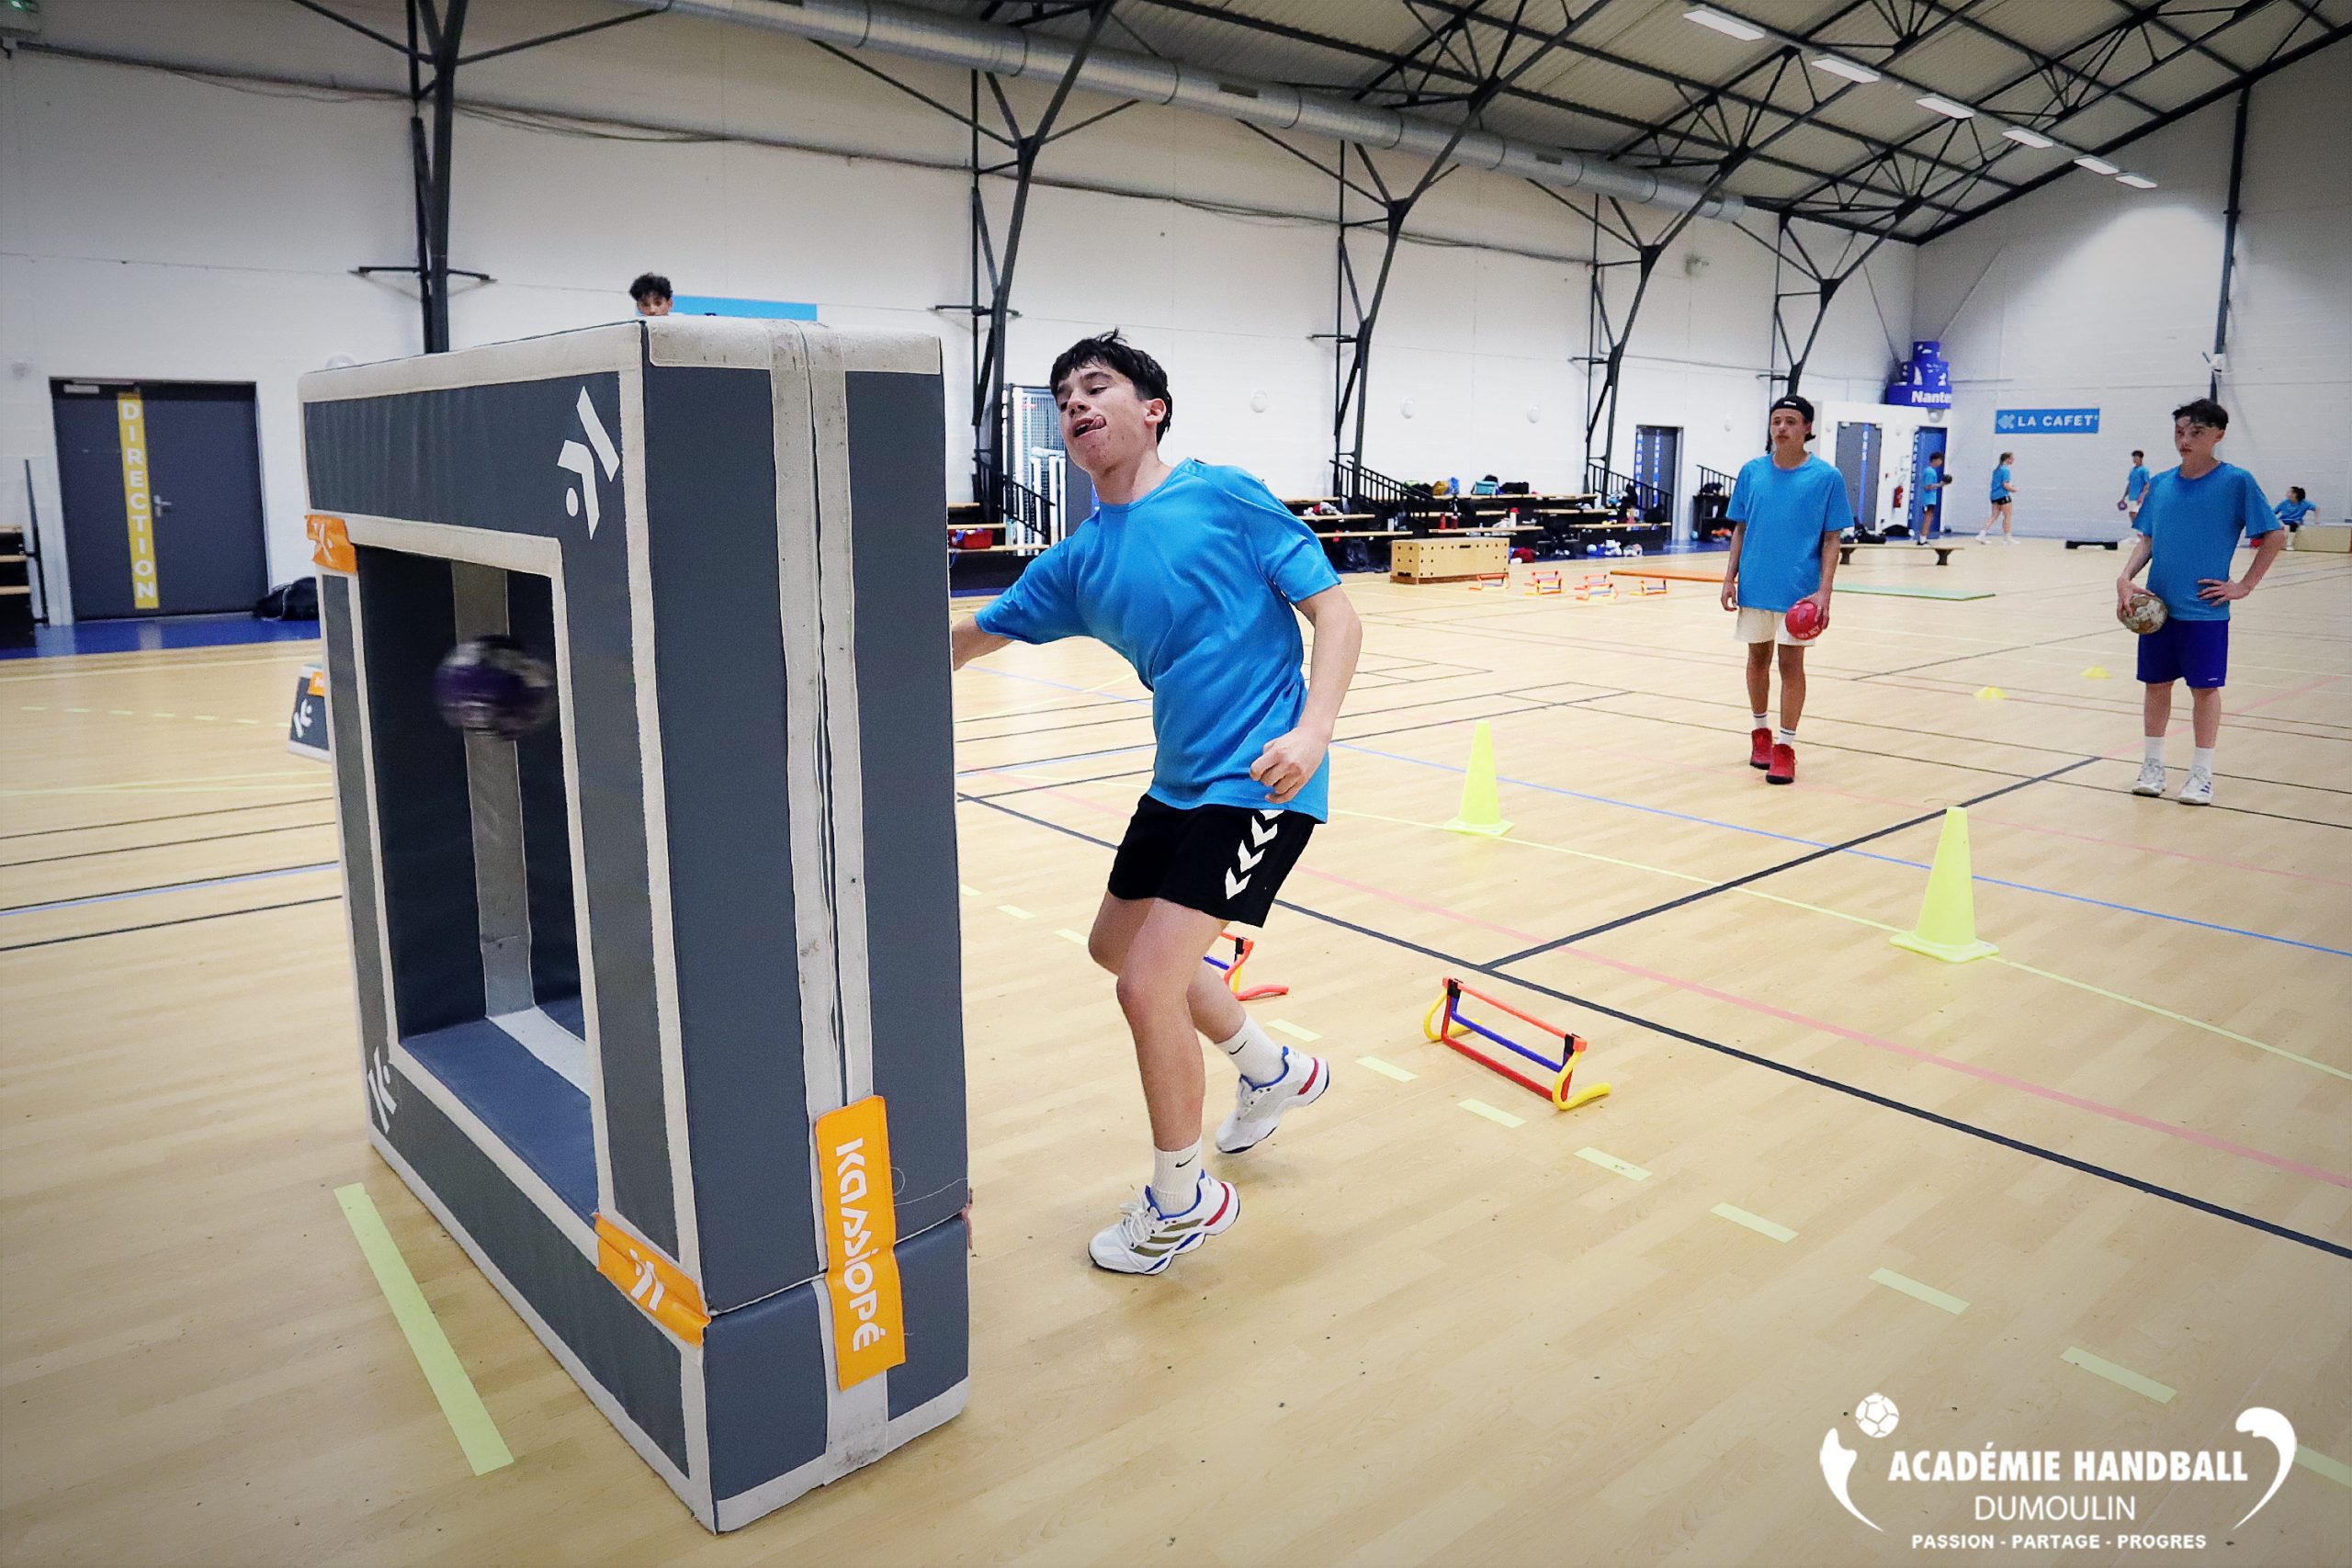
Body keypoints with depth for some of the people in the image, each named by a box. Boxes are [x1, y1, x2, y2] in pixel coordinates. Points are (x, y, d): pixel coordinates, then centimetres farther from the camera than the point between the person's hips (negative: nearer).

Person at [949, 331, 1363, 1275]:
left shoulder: (1223, 497, -10)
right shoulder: (1079, 561, 7)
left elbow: (1336, 613, -10)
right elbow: (966, 638, 12)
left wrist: (1310, 732, -24)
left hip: (1258, 781, -8)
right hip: (1179, 780, 8)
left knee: (1148, 985, -12)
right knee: (1117, 945, 23)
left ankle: (1185, 1200, 13)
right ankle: (1273, 1070, 43)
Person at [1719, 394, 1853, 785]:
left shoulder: (1827, 477, -4)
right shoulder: (1752, 471, 4)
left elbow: (1831, 539, -4)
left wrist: (1824, 591, -12)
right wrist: (1730, 577, 2)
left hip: (1799, 590, -3)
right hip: (1755, 587, 3)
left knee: (1791, 664, 1)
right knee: (1757, 658, 13)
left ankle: (1785, 746, 8)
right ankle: (1761, 732, 30)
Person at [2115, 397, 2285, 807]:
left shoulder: (2236, 482, -6)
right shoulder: (2160, 484, 6)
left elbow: (2275, 535, -2)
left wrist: (2244, 585, -7)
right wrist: (2126, 578, -5)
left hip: (2205, 609, -4)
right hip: (2158, 606, 4)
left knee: (2205, 687, 4)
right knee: (2156, 683, 11)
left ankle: (2202, 773, 15)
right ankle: (2153, 765, 24)